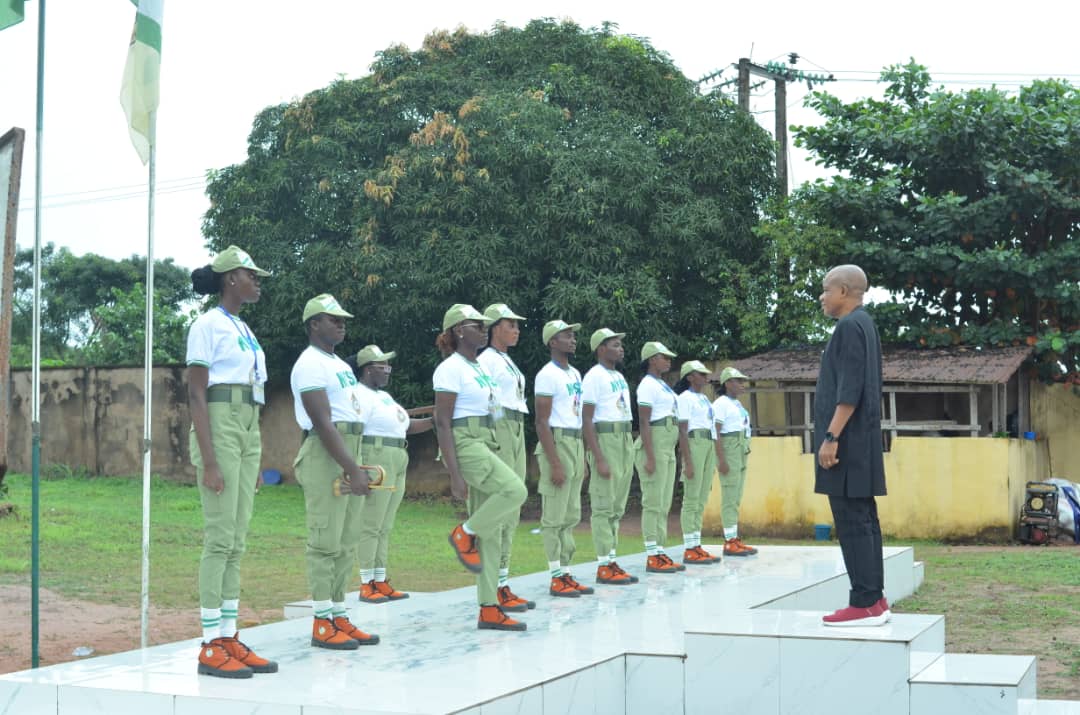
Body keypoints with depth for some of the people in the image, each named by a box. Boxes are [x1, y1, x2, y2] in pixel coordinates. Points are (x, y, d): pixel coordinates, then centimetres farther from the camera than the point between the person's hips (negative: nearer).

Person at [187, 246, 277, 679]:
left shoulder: (244, 330, 18)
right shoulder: (208, 325, -7)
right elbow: (196, 395, -12)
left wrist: (254, 461, 20)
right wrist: (208, 461, -19)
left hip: (249, 430, 8)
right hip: (219, 428, -8)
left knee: (237, 542, 7)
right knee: (220, 538, -9)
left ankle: (229, 638, 10)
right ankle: (210, 647, -5)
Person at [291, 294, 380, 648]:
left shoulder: (340, 364, 20)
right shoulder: (311, 364, -9)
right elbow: (323, 423, -17)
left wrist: (358, 466, 16)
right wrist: (353, 470, -21)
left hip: (349, 453, 9)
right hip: (325, 456, -9)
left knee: (345, 545, 10)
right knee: (325, 542, -7)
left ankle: (339, 617, 15)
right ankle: (322, 624, -3)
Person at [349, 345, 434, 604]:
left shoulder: (383, 396, 21)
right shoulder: (361, 395, -9)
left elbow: (406, 426, 20)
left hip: (396, 465, 9)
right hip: (375, 462, -9)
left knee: (384, 528, 10)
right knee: (370, 527, -6)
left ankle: (381, 582, 13)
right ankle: (366, 585, -4)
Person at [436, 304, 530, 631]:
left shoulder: (479, 369, 17)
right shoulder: (451, 369, -9)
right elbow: (442, 422, -14)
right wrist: (455, 474, -20)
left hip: (486, 444, 9)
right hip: (464, 444, -9)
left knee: (492, 533, 4)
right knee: (515, 491, -26)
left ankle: (489, 610, 6)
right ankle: (464, 534, -4)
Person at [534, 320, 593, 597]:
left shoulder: (575, 374, 15)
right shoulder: (548, 375, -11)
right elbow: (542, 422, -15)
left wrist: (582, 458, 17)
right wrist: (555, 463, -20)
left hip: (576, 443, 9)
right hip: (557, 443, -9)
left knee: (571, 516, 11)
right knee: (554, 516, -4)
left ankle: (566, 573, 16)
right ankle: (556, 578, -1)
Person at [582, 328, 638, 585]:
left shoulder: (619, 377, 17)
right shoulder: (594, 377, -10)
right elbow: (587, 420, -14)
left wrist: (629, 453, 15)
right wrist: (598, 458, -20)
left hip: (626, 440, 9)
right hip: (605, 440, -9)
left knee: (617, 507, 11)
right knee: (604, 506, -7)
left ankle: (612, 562, 15)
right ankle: (604, 566, -4)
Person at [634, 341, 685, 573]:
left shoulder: (662, 385, 19)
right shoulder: (648, 385, -10)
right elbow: (644, 422, -16)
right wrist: (650, 457, -22)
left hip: (668, 448, 10)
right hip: (654, 444, -10)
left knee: (664, 504, 9)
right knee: (653, 502, -7)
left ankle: (660, 554, 13)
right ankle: (652, 557, -5)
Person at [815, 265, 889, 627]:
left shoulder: (850, 325, -12)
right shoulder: (863, 324, 19)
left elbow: (849, 390, -20)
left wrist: (830, 437, -21)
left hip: (848, 443, -10)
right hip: (858, 443, 10)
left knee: (852, 522, -9)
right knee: (863, 521, 10)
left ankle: (864, 603, -9)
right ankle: (874, 600, 13)